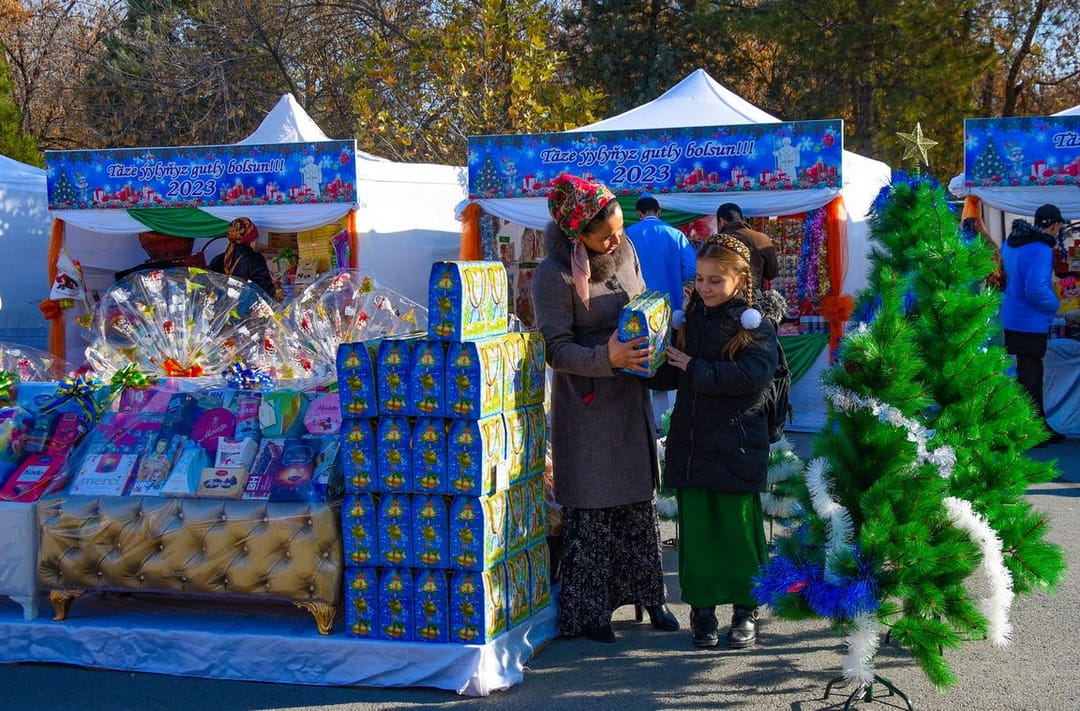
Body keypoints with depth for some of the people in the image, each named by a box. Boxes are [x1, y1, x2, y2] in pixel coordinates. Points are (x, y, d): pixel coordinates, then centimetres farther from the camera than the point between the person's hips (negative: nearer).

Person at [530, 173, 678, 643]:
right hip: (585, 405, -6)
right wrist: (607, 358, -34)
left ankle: (646, 594, 27)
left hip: (631, 397, 6)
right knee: (590, 510, 0)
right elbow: (557, 349, -19)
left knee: (640, 500, 14)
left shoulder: (624, 250, 1)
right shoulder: (554, 275, -18)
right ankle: (588, 610, 12)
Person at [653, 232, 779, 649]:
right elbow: (668, 377, 15)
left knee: (739, 530, 2)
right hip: (690, 443, 4)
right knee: (695, 528, 5)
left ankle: (745, 611, 16)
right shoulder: (689, 321, 11)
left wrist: (694, 368, -17)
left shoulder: (755, 325, -4)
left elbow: (751, 377, -19)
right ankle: (702, 608, 17)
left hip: (736, 448, -4)